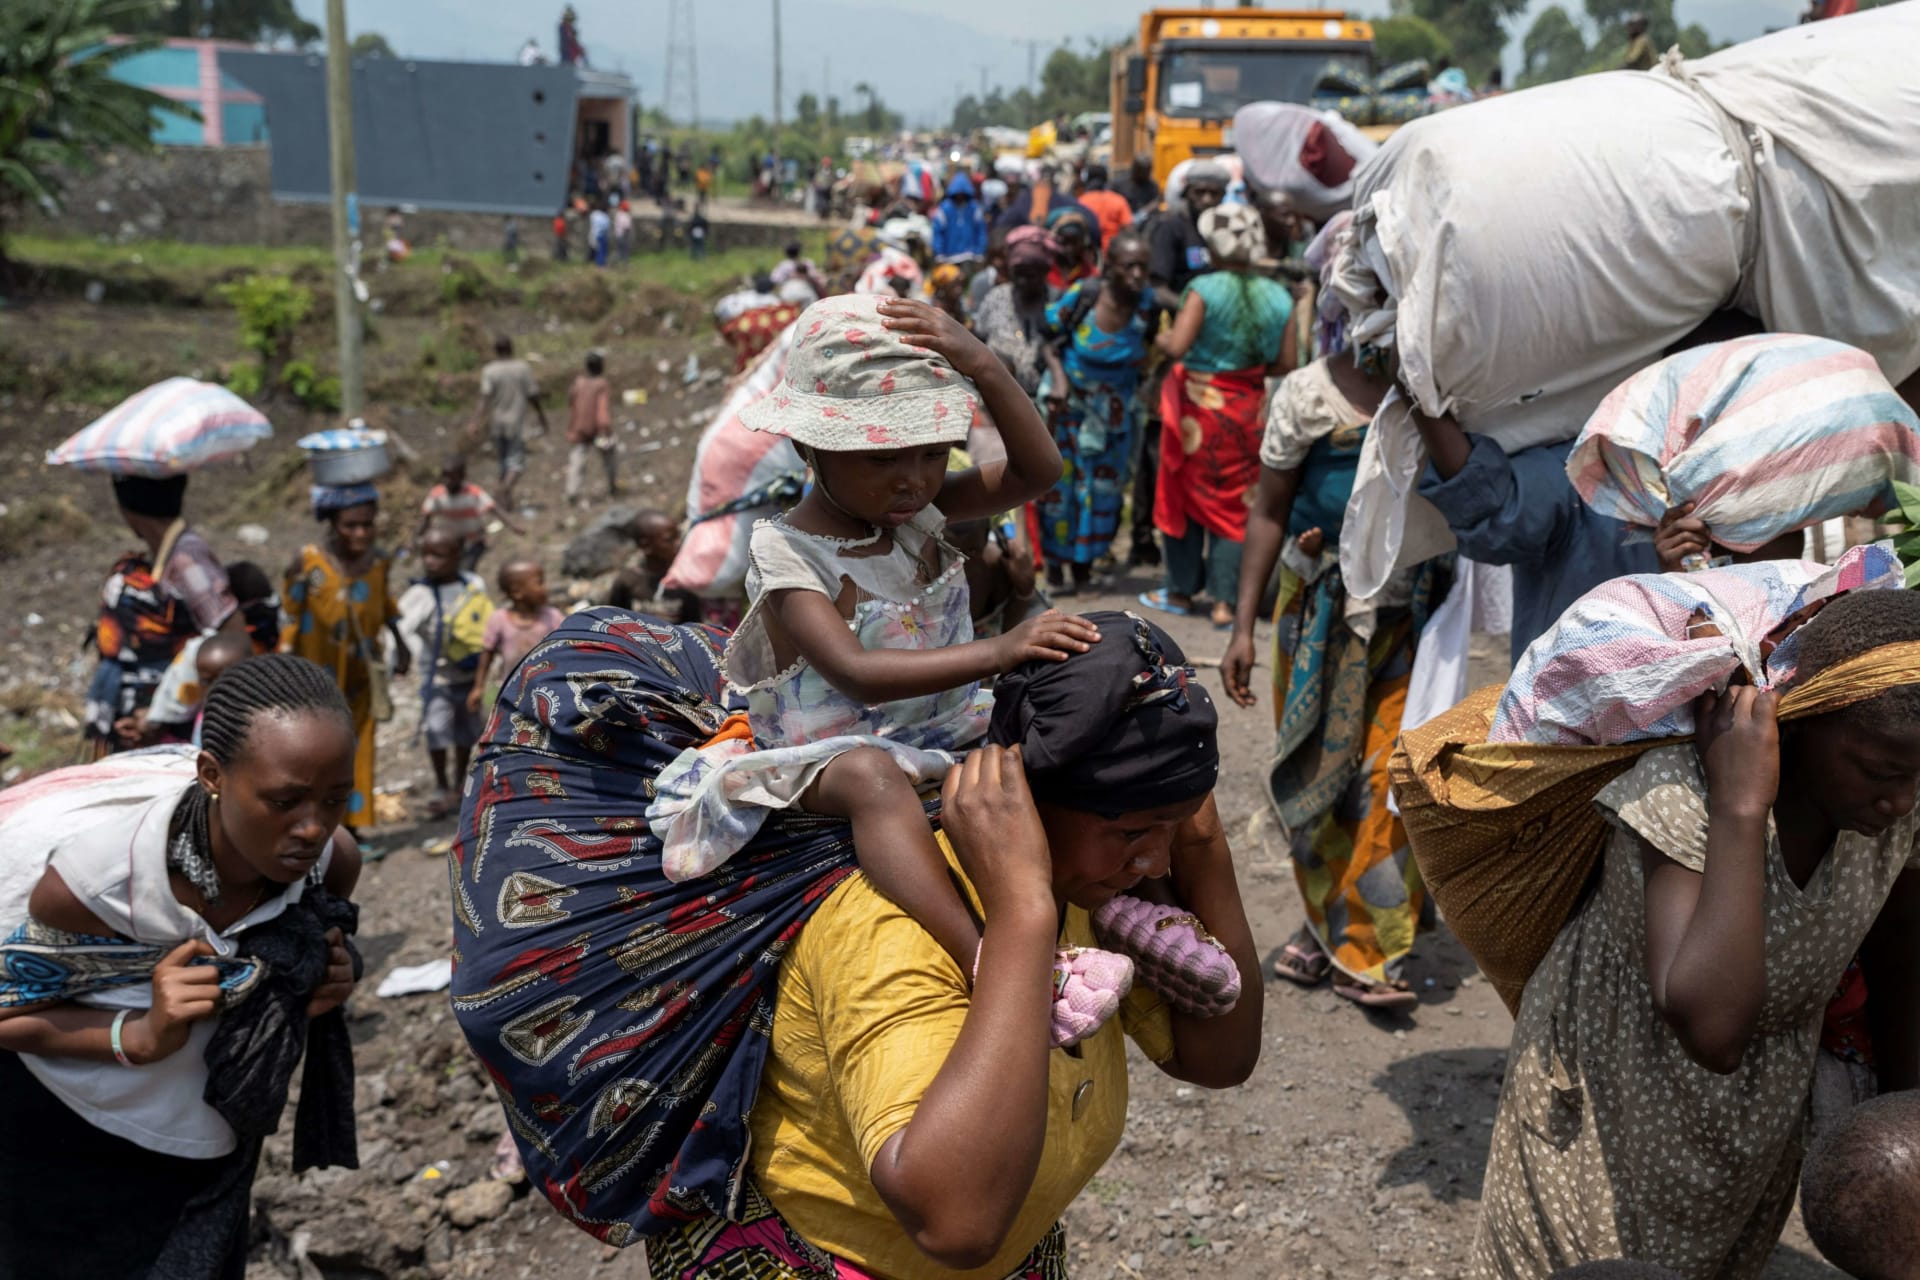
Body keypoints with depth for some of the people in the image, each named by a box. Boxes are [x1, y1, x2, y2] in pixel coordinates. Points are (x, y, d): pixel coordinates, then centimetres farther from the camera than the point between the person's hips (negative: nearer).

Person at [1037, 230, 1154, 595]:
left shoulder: (1147, 303, -15)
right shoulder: (1082, 295, -21)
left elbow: (1152, 347, 0)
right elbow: (1047, 337, -11)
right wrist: (1058, 377, -22)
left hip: (1114, 404, 3)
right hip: (1070, 397, -2)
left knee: (1104, 483, 7)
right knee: (1060, 477, 1)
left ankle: (1083, 560, 23)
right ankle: (1055, 563, 16)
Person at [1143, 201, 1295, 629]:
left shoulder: (1204, 288, -14)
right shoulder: (1278, 297, -2)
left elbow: (1177, 345, -21)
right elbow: (1285, 363, -1)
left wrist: (1161, 337, 0)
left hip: (1198, 405, -3)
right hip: (1245, 411, 3)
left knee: (1186, 493, 13)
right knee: (1233, 502, 9)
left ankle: (1182, 591, 23)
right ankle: (1224, 601, 3)